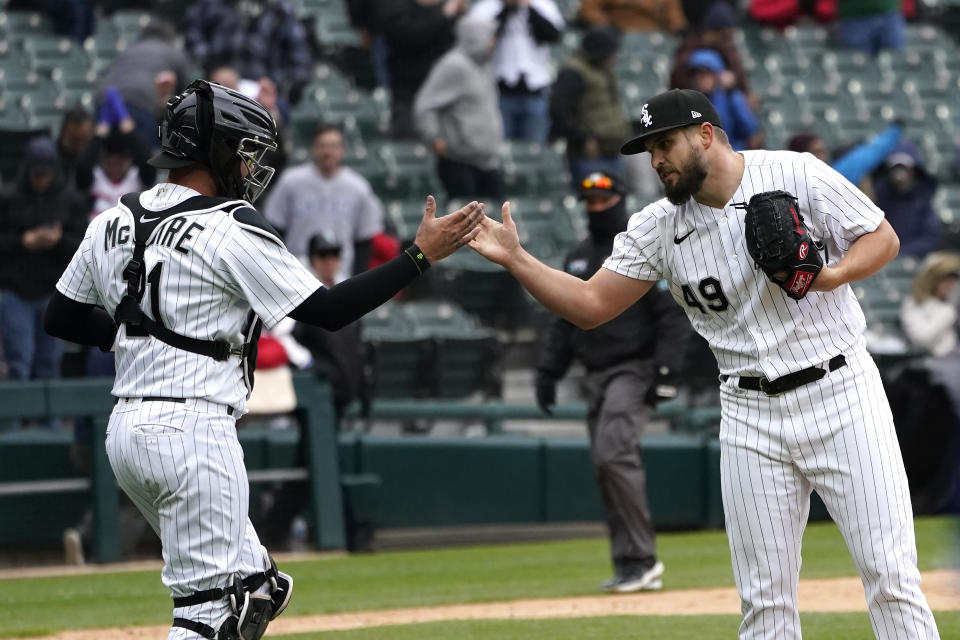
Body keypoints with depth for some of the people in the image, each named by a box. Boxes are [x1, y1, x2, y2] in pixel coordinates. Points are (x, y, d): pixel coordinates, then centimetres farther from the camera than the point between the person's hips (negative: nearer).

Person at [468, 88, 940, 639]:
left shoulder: (795, 175, -7)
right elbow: (590, 305, 5)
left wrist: (832, 275, -20)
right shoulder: (659, 227, 4)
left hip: (841, 392, -4)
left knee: (892, 577, -8)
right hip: (752, 416, 4)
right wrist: (515, 259, -7)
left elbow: (884, 238, -1)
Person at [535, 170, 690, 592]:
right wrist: (548, 370, 13)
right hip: (597, 375, 8)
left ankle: (641, 558, -18)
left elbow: (674, 313, -9)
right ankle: (632, 569, 8)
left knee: (613, 452, -22)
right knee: (606, 467, 4)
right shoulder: (578, 259, 18)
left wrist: (666, 367, -18)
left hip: (634, 370, -8)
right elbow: (563, 320, 23)